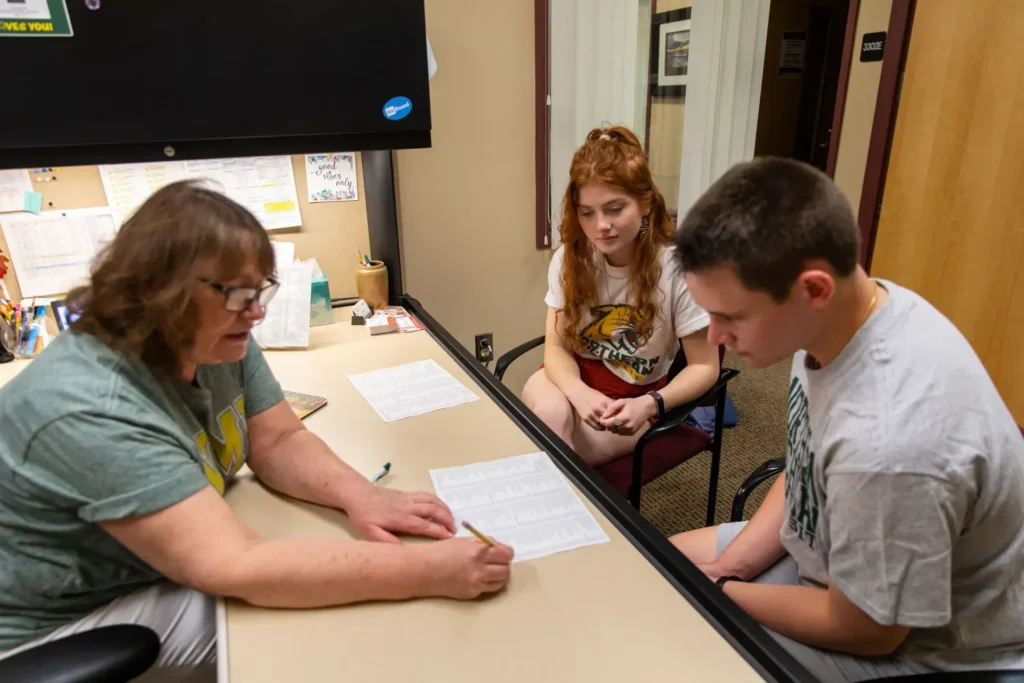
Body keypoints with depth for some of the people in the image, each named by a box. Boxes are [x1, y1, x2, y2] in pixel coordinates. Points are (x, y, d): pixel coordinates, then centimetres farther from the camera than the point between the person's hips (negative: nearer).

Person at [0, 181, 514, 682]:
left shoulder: (219, 342, -9)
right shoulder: (90, 411, -35)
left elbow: (279, 442, -4)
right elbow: (235, 568, -39)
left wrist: (359, 495, -25)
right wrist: (426, 569, -43)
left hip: (159, 574, 7)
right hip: (55, 628, -7)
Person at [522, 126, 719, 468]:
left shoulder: (678, 268, -19)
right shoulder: (569, 259, -9)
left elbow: (704, 367, -12)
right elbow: (556, 346, -8)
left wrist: (650, 404, -30)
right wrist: (578, 392, -30)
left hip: (636, 394, -2)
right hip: (577, 377, 3)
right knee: (550, 415, -32)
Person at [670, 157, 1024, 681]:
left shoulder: (887, 439, -42)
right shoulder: (842, 314, -16)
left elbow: (864, 628, -23)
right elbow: (805, 472, 1)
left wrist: (716, 590, -12)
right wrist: (730, 564, -7)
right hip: (836, 550, 7)